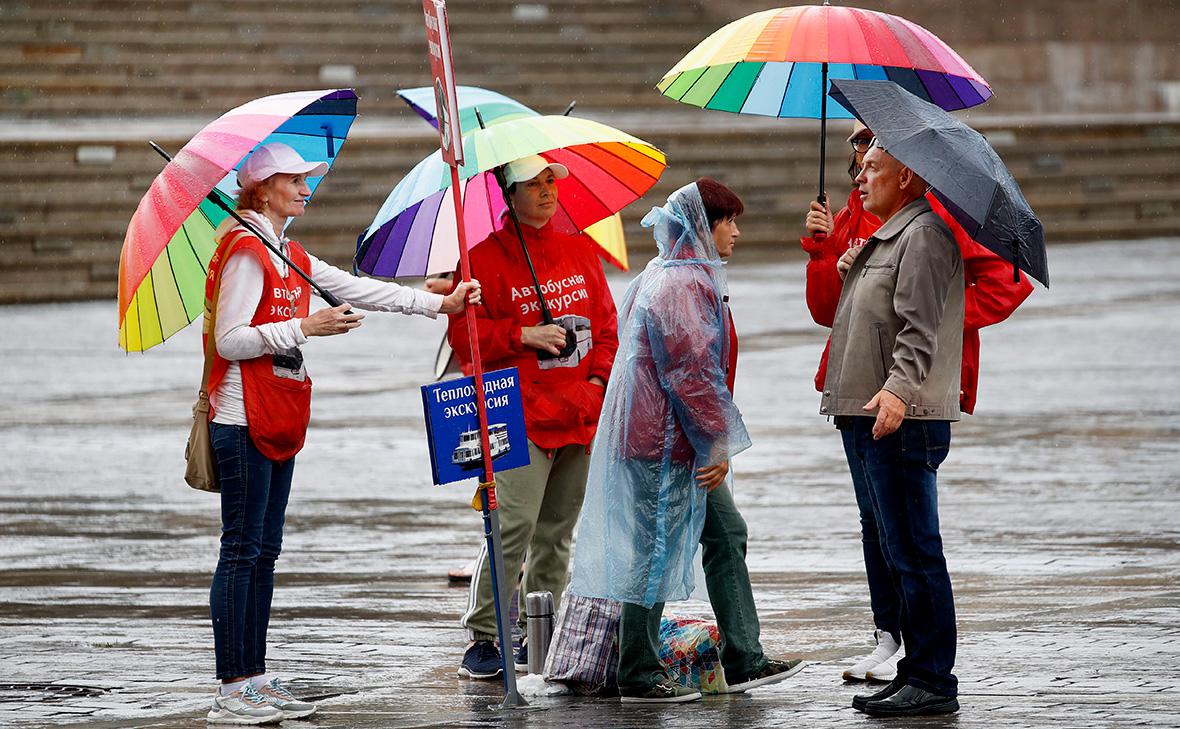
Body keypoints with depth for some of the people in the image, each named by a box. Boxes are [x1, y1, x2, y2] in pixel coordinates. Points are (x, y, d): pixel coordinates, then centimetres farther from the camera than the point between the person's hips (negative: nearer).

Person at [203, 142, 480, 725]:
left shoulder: (290, 255, 17)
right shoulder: (245, 251, -12)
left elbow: (357, 289, 17)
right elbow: (230, 340, -18)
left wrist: (437, 304, 14)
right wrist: (305, 327, -20)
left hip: (279, 423, 10)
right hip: (244, 420, -10)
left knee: (264, 549, 10)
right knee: (242, 549, -8)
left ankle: (255, 679, 13)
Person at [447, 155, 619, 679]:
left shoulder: (580, 251, 14)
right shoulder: (485, 258, -2)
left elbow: (605, 321, 18)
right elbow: (464, 335, -5)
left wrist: (598, 376, 3)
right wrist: (522, 335, -15)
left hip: (580, 415, 6)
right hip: (521, 415, -6)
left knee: (558, 532, 8)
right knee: (513, 525, -15)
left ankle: (535, 637, 15)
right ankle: (481, 637, -9)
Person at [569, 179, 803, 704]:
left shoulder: (678, 277, 17)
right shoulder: (680, 285, -18)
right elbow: (691, 372, -23)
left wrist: (715, 441, 24)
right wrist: (718, 442, -17)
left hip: (677, 440, 11)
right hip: (665, 441, -11)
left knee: (726, 535, 12)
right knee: (657, 552, -4)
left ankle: (743, 661, 14)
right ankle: (637, 676, 2)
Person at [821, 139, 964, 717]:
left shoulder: (925, 235, -10)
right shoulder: (883, 240, 23)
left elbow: (919, 327, -24)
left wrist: (899, 388, -34)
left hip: (903, 423, -11)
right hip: (867, 417, 11)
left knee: (913, 554, -10)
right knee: (896, 554, 12)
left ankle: (933, 681, -9)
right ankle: (915, 671, 17)